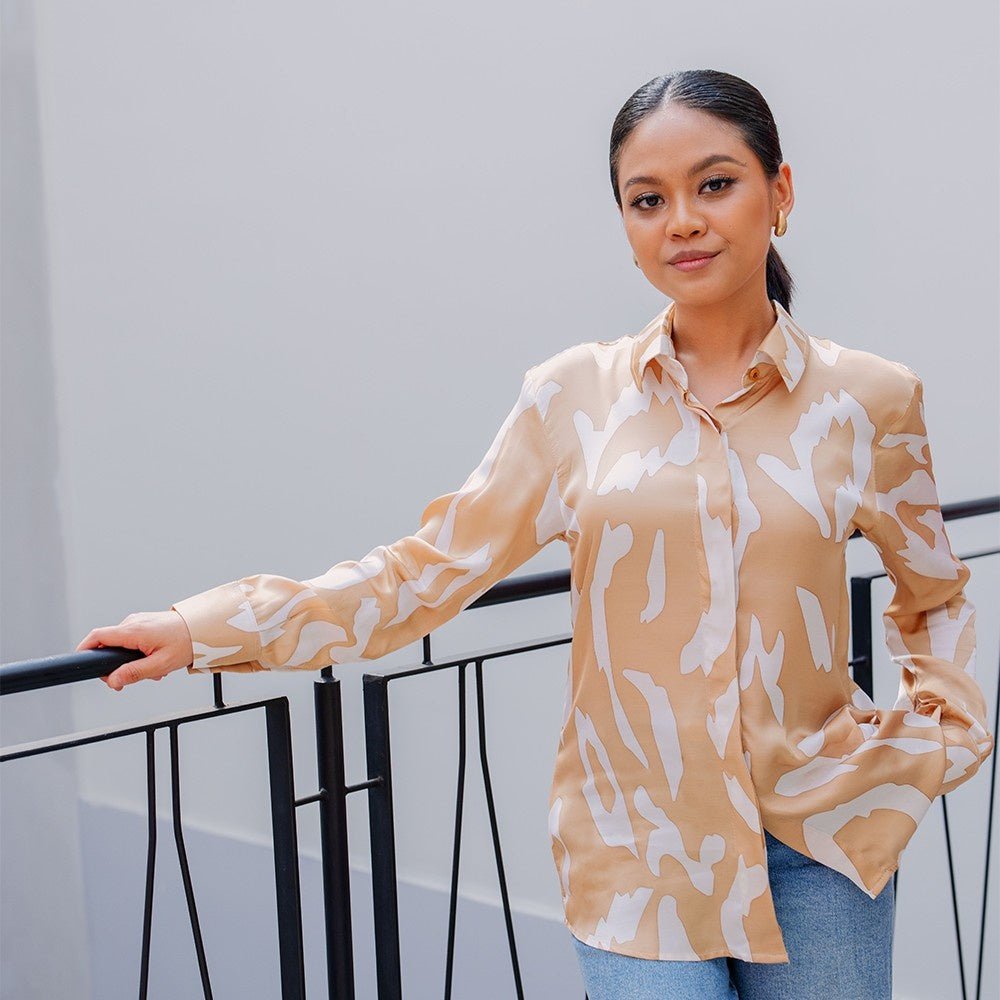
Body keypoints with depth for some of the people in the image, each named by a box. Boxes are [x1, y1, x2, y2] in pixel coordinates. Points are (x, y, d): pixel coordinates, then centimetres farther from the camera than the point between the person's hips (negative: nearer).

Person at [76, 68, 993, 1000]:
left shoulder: (868, 398, 0)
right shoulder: (576, 395, -2)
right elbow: (429, 568, -1)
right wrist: (207, 629, -6)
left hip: (819, 841, 1)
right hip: (640, 853, -1)